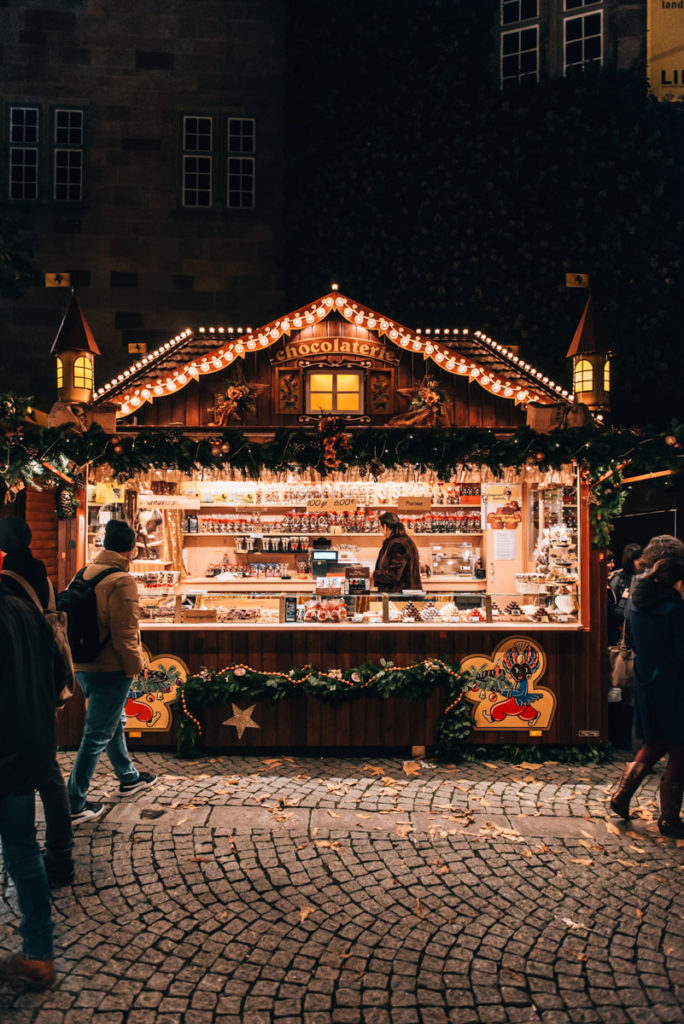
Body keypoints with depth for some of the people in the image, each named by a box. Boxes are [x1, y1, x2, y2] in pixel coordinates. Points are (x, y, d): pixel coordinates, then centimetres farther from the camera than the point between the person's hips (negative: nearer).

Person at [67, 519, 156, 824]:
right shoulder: (122, 581, -20)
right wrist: (136, 665, -8)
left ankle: (128, 777, 43)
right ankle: (75, 805, 11)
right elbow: (124, 633, -21)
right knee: (97, 735, 2)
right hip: (110, 670, -9)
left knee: (114, 722, 25)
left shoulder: (85, 573, 5)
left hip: (84, 666, 9)